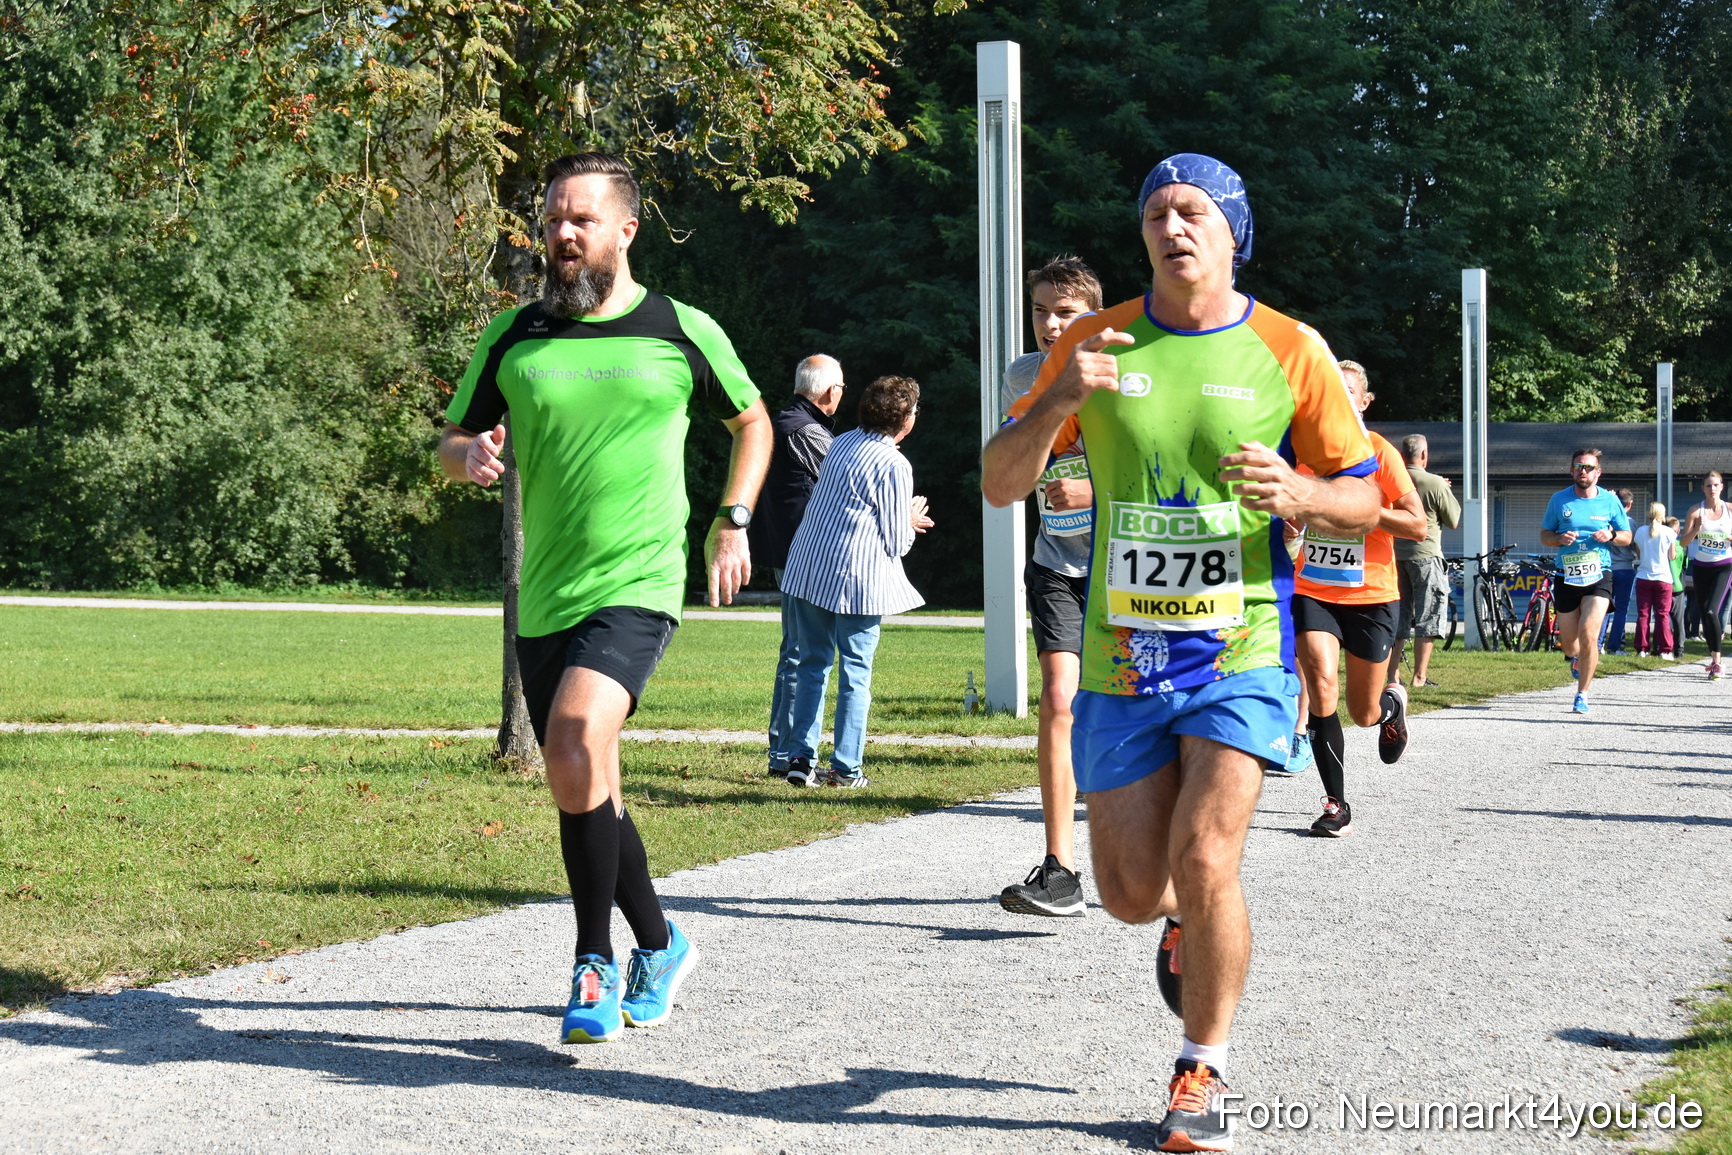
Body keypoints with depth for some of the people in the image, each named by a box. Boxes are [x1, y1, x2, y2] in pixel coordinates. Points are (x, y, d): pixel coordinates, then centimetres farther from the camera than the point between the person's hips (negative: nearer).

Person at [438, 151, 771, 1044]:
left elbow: (753, 422, 18)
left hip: (637, 586, -4)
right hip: (544, 597, 5)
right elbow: (451, 443, 14)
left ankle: (598, 965, -17)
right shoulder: (513, 337, 7)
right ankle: (659, 946, 34)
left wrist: (733, 521, 8)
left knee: (575, 740, -27)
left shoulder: (683, 331, 1)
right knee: (585, 791, 11)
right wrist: (470, 455, -10)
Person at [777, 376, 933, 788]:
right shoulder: (893, 465, -11)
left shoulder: (842, 443, 10)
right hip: (857, 577, -6)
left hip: (807, 567, 6)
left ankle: (800, 757, 9)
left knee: (811, 663, 12)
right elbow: (896, 544, -8)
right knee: (856, 671, 3)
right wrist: (910, 523, 14)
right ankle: (846, 768, 4)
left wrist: (901, 521, 26)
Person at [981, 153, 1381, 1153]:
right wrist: (1058, 401, -15)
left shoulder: (1291, 350, -1)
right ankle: (1197, 921, 41)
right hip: (1123, 658, 3)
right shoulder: (1097, 342, 4)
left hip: (1240, 652, -2)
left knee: (1204, 861, -17)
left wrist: (1298, 492, -19)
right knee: (1133, 891, 4)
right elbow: (1000, 484, 4)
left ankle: (1205, 1073, 3)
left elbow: (1364, 503, 4)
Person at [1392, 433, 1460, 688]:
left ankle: (1393, 675, 10)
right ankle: (1420, 677, 0)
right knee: (1428, 617, 3)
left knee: (1398, 614, 12)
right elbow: (1453, 521, -3)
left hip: (1394, 554, 4)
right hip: (1425, 555, -4)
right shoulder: (1436, 484, -10)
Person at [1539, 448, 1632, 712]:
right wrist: (1559, 539, -14)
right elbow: (1544, 535, 8)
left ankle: (1582, 695, -5)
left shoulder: (1610, 500, 2)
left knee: (1589, 635, -18)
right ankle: (1576, 658, 48)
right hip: (1566, 578, 2)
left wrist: (1611, 536, -12)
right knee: (1568, 643, 10)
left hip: (1598, 576, -2)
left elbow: (1627, 537, 10)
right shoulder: (1559, 500, 2)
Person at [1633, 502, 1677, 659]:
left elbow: (1638, 554, 8)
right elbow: (1672, 556, 0)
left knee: (1643, 614, 5)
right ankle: (1664, 650, -1)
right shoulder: (1669, 533, -7)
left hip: (1643, 577, 2)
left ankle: (1642, 648, 4)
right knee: (1663, 615, 1)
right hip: (1663, 578, -2)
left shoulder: (1640, 531, -1)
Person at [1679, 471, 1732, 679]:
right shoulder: (1695, 511, -2)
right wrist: (1696, 529, -22)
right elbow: (1683, 541, -5)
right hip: (1701, 567, 2)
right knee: (1705, 613, 6)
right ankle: (1714, 657, 22)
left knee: (1711, 611, -19)